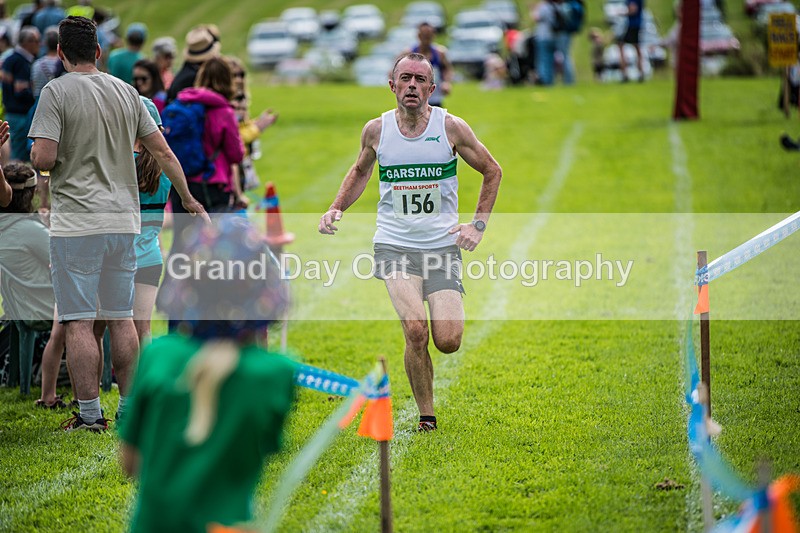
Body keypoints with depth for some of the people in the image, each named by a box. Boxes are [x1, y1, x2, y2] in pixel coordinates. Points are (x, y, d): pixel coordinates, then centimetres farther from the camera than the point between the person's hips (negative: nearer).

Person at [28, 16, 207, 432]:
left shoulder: (56, 92, -8)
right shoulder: (126, 92, 8)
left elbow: (44, 159, -16)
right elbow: (162, 152, 10)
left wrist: (34, 153, 7)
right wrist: (189, 200, 20)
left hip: (76, 223, -5)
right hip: (123, 221, 5)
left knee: (79, 322, -2)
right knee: (122, 317, 12)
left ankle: (89, 414, -4)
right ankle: (130, 410, 15)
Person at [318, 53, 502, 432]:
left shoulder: (451, 127, -4)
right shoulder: (376, 130, 1)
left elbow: (492, 172, 10)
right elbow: (361, 171, 22)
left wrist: (478, 225, 3)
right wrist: (335, 209, 8)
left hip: (443, 246, 0)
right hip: (394, 244, 0)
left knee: (448, 342, -11)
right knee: (416, 331, -21)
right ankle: (426, 416, -3)